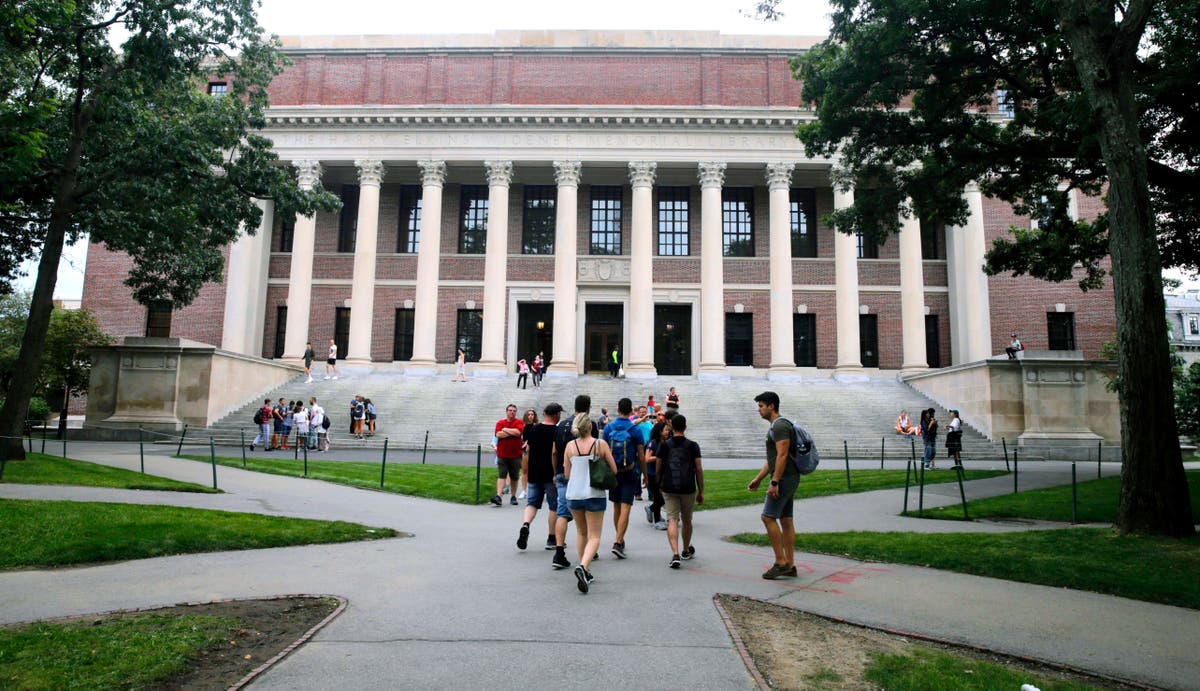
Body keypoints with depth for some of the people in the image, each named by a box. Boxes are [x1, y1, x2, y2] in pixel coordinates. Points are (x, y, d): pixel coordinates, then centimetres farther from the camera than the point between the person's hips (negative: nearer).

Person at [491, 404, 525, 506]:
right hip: (502, 454, 0)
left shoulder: (519, 423, 3)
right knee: (501, 476, -8)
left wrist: (506, 430, -7)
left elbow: (518, 432, -17)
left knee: (514, 477, 9)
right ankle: (498, 496, -16)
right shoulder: (500, 423, 6)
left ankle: (513, 497, 21)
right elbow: (498, 434, -11)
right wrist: (512, 432, -8)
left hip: (515, 455, 0)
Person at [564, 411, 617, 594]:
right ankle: (583, 566, -22)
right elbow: (614, 470, -2)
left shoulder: (570, 446, 0)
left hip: (573, 494, 3)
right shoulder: (600, 444, -6)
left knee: (581, 533, 21)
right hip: (594, 494, -3)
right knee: (594, 537, 3)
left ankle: (585, 572, 25)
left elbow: (567, 474, 6)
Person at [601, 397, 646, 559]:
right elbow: (641, 456, -5)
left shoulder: (608, 427, -1)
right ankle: (618, 543, -14)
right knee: (625, 508, -4)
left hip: (613, 472, 3)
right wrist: (645, 475, 6)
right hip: (629, 473, -3)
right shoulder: (635, 430, -8)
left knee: (616, 507, 16)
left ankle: (620, 539, 29)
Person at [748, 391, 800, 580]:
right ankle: (790, 565, 12)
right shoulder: (775, 426, 19)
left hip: (784, 478, -11)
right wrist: (758, 478, 24)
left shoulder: (780, 426, -14)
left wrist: (775, 482, -24)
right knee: (785, 520, 9)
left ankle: (781, 562, -6)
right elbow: (772, 458, 24)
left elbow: (782, 455, -22)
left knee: (768, 517, -9)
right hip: (788, 479, 11)